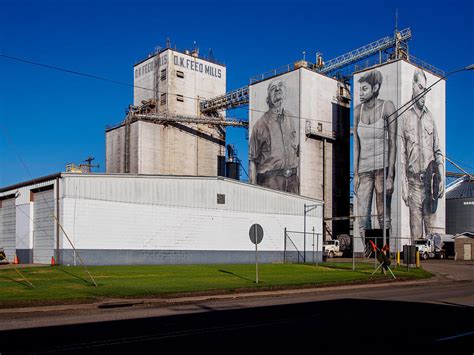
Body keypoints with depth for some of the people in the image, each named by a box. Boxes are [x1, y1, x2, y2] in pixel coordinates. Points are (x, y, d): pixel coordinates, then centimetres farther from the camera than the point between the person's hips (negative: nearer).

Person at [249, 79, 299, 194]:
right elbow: (252, 159, 0)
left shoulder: (293, 121, 14)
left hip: (292, 180, 4)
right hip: (270, 180, -4)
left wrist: (301, 180, 12)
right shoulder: (261, 124, 1)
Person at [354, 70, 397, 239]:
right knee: (362, 217, -2)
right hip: (364, 169, 4)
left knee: (383, 216, 0)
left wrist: (390, 176, -13)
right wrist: (355, 174, 4)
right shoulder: (358, 110, 6)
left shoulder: (387, 106, -6)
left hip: (383, 166, -4)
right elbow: (356, 144, 8)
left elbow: (392, 142, -8)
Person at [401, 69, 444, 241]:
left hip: (430, 181, 2)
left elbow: (438, 151, 11)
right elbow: (402, 155, -2)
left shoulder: (430, 117, 10)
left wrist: (441, 179, 0)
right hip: (414, 182, -2)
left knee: (432, 230, 6)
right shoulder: (405, 118, 1)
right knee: (415, 234, 2)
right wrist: (404, 185, -7)